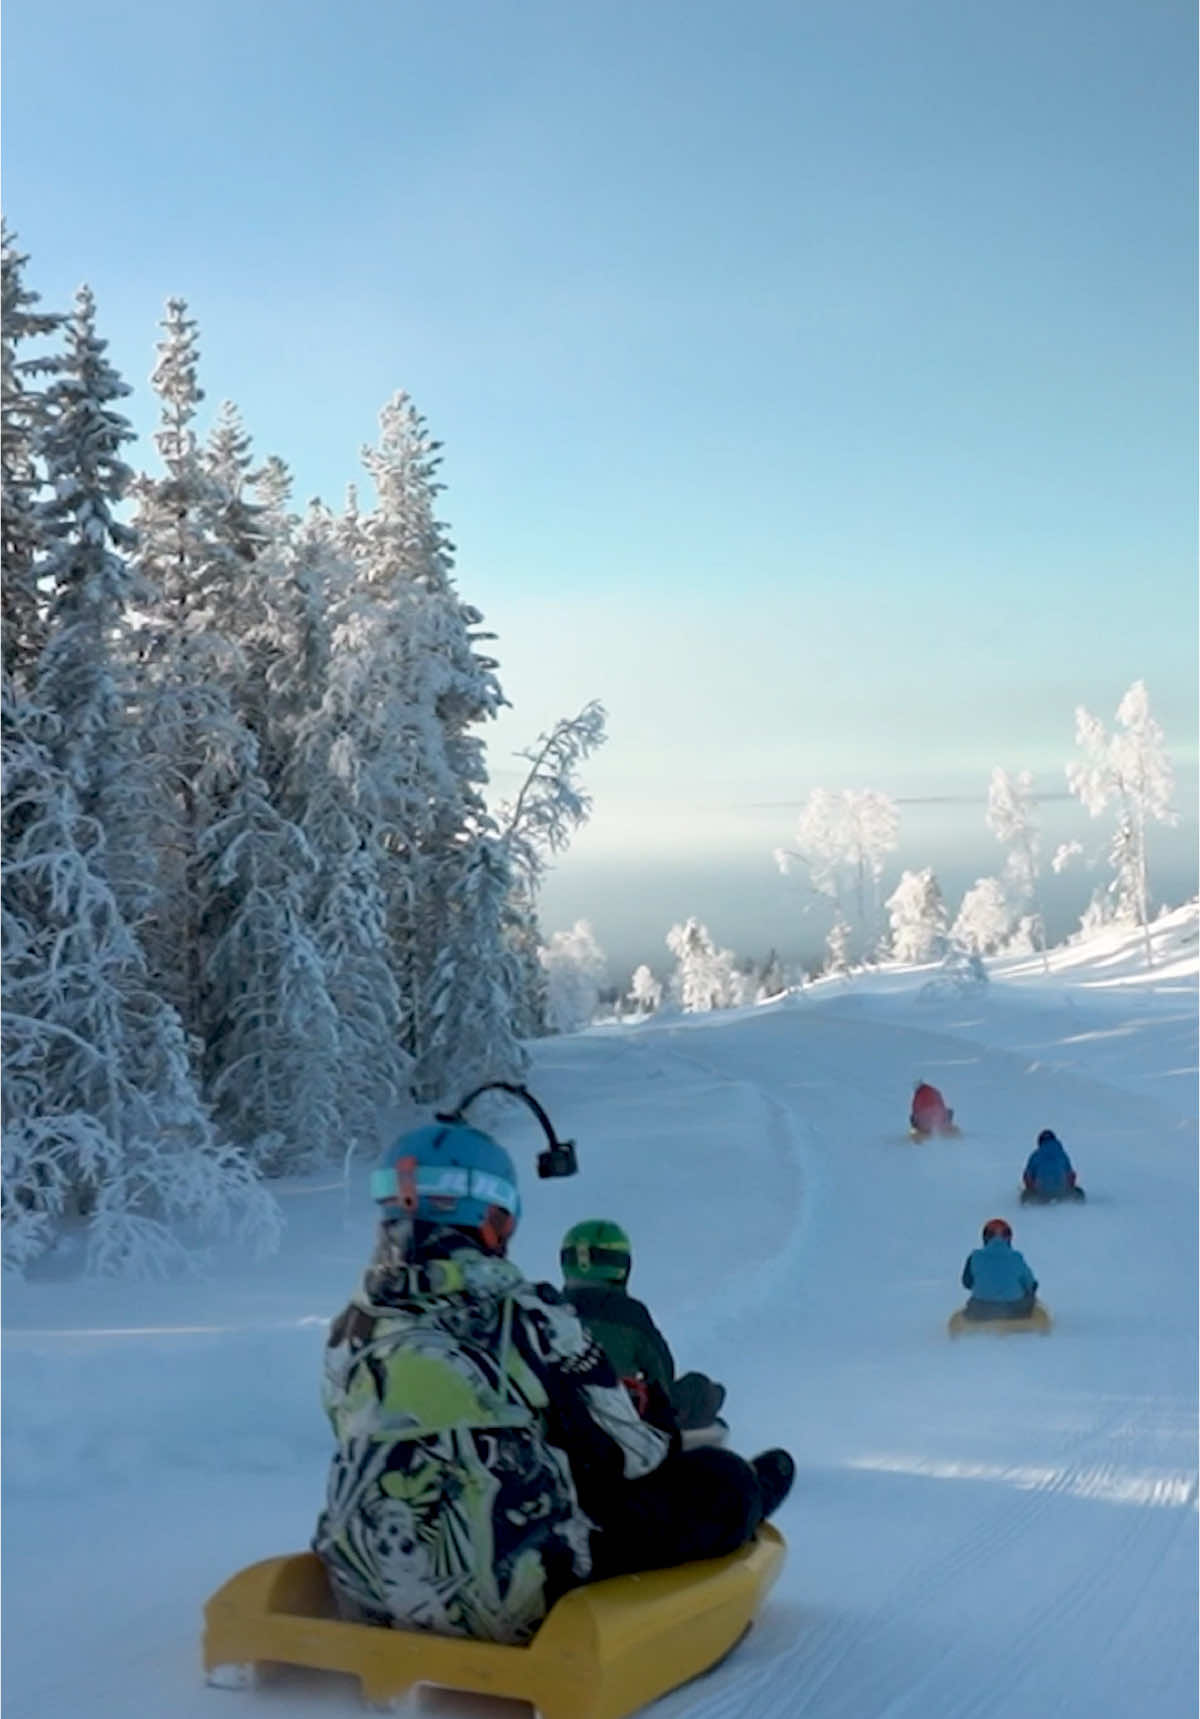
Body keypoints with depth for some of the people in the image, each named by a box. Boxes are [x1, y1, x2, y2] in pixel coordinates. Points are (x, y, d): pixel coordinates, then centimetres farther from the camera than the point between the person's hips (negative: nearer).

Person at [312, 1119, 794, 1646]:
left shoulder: (352, 1330, 1)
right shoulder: (524, 1316, -16)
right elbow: (624, 1454, -9)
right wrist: (672, 1440, 15)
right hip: (513, 1601, -7)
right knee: (720, 1482, 11)